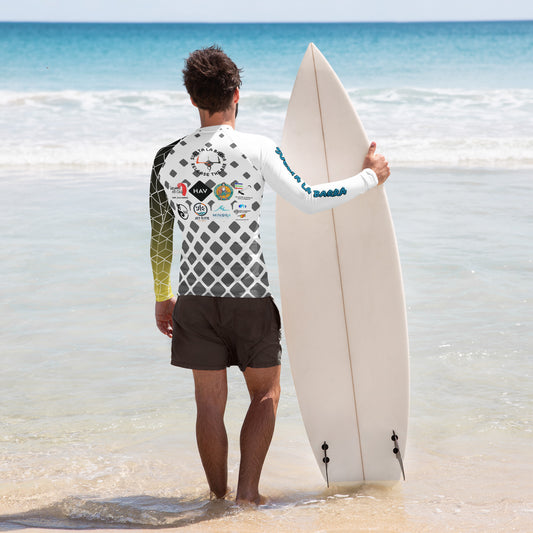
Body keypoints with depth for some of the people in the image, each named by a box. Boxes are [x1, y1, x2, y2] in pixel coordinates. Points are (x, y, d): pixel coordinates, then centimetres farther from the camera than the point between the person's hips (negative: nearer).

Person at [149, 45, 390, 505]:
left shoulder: (168, 158, 1)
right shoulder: (258, 150, -9)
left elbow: (160, 236, 5)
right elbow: (309, 200, -8)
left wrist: (163, 297, 16)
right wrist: (369, 178, 5)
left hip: (195, 295, 3)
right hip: (250, 295, -2)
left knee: (210, 401, 10)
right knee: (266, 391, 13)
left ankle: (219, 498, 16)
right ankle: (248, 491, 4)